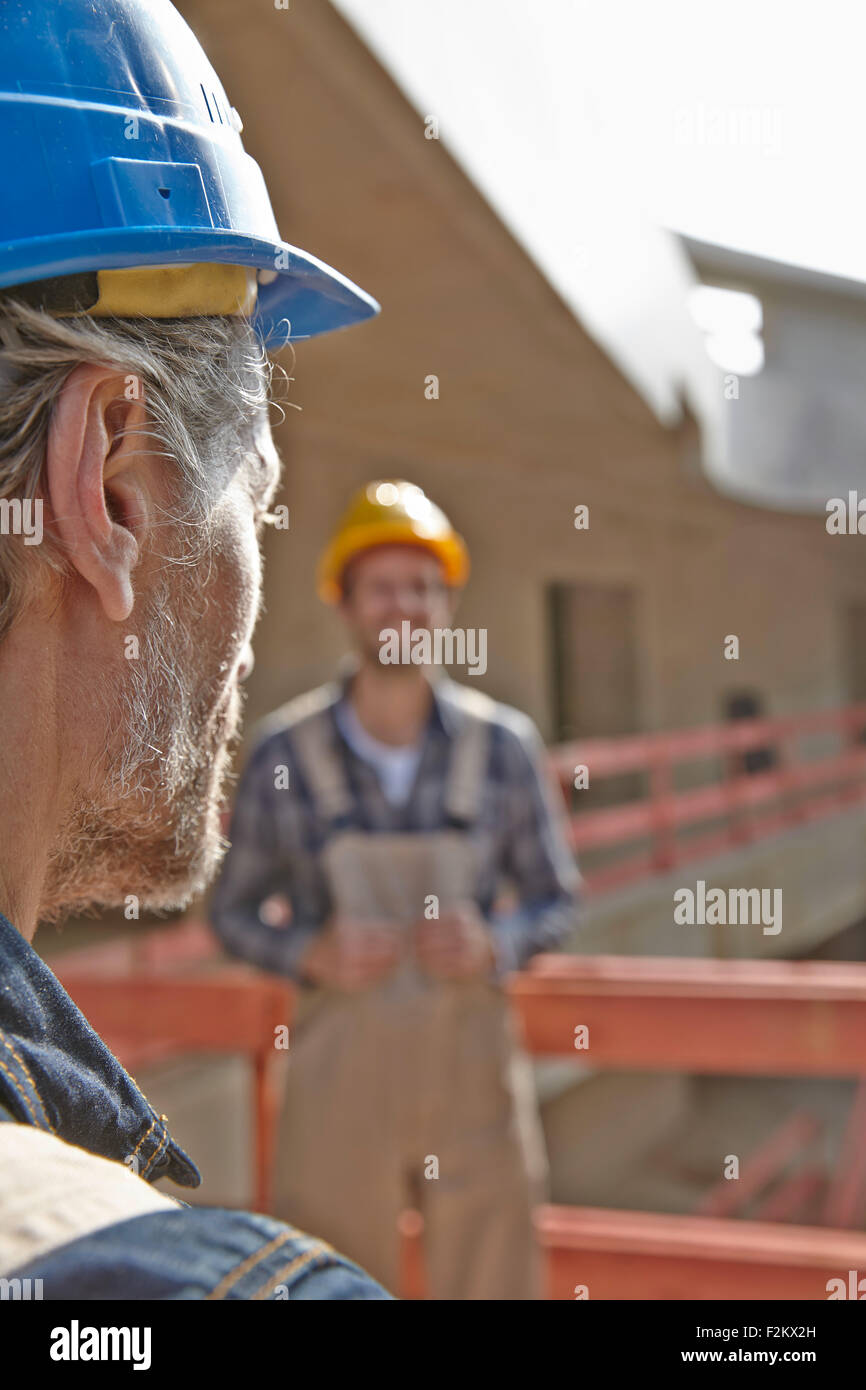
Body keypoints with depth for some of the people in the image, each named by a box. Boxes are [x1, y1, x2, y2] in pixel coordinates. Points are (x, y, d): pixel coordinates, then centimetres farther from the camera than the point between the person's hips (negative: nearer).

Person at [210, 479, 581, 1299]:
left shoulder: (503, 745, -2)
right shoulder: (286, 753, -4)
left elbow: (557, 901, 6)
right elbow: (233, 910, 5)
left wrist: (494, 944, -13)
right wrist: (309, 953, -13)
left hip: (472, 1057, 1)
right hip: (339, 1069, 0)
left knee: (490, 1279, 10)